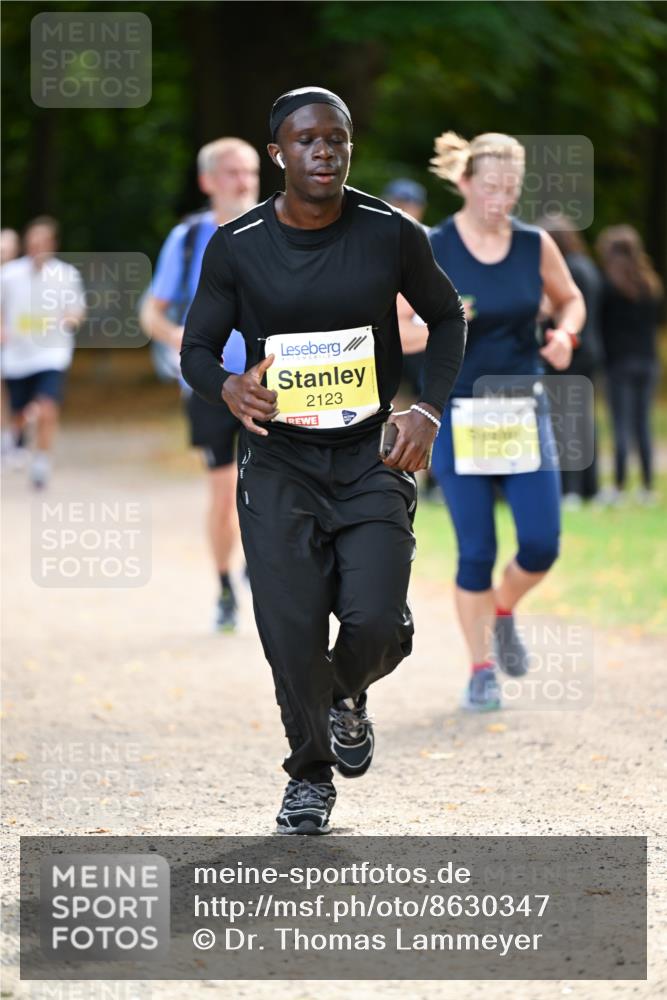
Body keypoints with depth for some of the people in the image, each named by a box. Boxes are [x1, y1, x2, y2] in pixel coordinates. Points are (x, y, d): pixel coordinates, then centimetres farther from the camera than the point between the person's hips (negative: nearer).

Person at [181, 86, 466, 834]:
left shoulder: (390, 234, -4)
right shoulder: (237, 246, -5)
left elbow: (446, 317, 12)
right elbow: (197, 346, 5)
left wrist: (429, 410, -1)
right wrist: (226, 387, -19)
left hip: (372, 459, 0)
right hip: (278, 463, 0)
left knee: (377, 622, -16)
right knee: (291, 633, -7)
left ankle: (348, 697, 22)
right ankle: (309, 774, 18)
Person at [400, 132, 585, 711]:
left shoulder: (536, 246, 1)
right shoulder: (430, 251, -8)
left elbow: (570, 299, 17)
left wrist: (565, 333, -4)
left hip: (523, 409, 3)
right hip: (459, 416, -3)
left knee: (542, 545, -4)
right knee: (476, 550, -4)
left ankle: (504, 613, 28)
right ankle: (481, 669, 12)